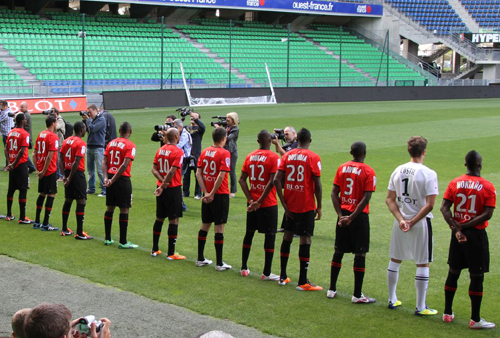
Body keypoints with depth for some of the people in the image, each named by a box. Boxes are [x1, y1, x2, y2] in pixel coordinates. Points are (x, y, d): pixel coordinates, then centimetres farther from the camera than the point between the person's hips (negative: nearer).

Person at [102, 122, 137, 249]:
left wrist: (106, 178, -6)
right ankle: (123, 242, 1)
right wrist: (113, 180, -15)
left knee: (110, 207, 15)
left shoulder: (111, 143, 9)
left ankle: (108, 239, 22)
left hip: (111, 178, 6)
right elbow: (125, 165, -19)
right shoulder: (130, 145, -10)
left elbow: (104, 162, 1)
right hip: (123, 179, -6)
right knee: (124, 209, 0)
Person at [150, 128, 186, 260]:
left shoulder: (160, 150, 6)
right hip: (173, 189, -7)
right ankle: (171, 253, 2)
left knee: (159, 218, 16)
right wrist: (163, 186, -13)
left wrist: (163, 182, -8)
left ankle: (155, 249, 24)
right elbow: (172, 172, -20)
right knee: (174, 220, 0)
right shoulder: (178, 152, -14)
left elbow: (154, 169, 1)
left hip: (162, 189, 7)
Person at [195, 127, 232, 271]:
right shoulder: (224, 154, -13)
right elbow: (221, 176, -21)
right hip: (220, 195, -6)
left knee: (205, 226, 15)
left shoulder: (204, 152, 5)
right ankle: (219, 263, 2)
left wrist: (206, 192, -3)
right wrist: (212, 193, -16)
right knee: (219, 228, -1)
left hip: (207, 196, 6)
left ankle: (200, 259, 23)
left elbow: (198, 174, 1)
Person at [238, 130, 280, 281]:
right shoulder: (274, 157, -12)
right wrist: (260, 201, -15)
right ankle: (267, 273, 3)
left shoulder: (250, 157, 5)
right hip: (268, 204, -5)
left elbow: (242, 180, 1)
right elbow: (272, 182, -20)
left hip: (252, 203, 5)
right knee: (270, 236, 2)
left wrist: (251, 200, -3)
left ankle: (244, 268, 24)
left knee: (249, 233, 16)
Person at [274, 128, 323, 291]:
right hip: (306, 207, -4)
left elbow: (277, 180, -4)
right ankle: (302, 282, 0)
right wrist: (319, 207, -2)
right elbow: (317, 185, -12)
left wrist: (284, 204, -1)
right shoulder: (313, 158, -8)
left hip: (289, 205, 5)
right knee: (305, 239, -1)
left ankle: (283, 277, 22)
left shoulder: (287, 156, 4)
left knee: (287, 237, 15)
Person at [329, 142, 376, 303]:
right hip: (359, 217, -5)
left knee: (339, 251, 15)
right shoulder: (368, 171, -9)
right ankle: (357, 295, 3)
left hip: (343, 214, 5)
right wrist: (352, 217, -14)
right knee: (360, 254, 1)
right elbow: (366, 198, -17)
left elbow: (334, 193, 1)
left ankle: (332, 289, 21)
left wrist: (341, 215, -3)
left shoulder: (342, 168, 4)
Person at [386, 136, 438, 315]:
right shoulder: (428, 174, -14)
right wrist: (413, 222, -11)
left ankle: (392, 300, 28)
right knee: (423, 265, 4)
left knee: (395, 260, 17)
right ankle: (420, 307, 8)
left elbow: (390, 199, 1)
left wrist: (401, 220, -4)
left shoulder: (398, 171, 2)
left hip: (400, 222, 5)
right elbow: (429, 205, -19)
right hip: (421, 223, -5)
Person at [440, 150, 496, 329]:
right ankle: (475, 319, 6)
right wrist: (465, 226, -13)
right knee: (477, 276, 2)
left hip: (457, 233, 4)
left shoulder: (455, 183, 1)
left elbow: (444, 208, -6)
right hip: (476, 234, -4)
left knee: (453, 273, 14)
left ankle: (447, 313, 22)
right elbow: (487, 214, -16)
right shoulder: (487, 187, -9)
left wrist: (456, 227, -9)